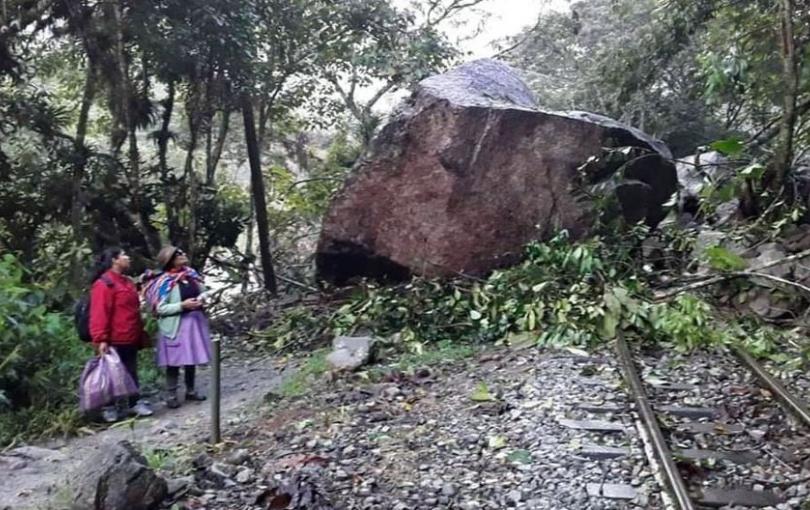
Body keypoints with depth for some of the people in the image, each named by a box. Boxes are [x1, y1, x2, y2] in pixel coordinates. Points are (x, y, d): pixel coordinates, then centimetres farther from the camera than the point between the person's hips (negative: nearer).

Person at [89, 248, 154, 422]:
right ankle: (109, 407, 15)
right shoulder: (103, 284, -14)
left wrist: (140, 333, 22)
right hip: (114, 341, -9)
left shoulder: (127, 282, 15)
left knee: (132, 372, 15)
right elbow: (99, 313, -20)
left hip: (130, 339, 9)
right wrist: (101, 340, -24)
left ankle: (135, 403, 24)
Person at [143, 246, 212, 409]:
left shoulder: (190, 274, 6)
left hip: (195, 321, 6)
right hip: (175, 325, -6)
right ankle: (171, 395, 9)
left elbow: (202, 291, 20)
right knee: (174, 361, -2)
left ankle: (191, 390, 27)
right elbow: (160, 308, -15)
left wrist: (201, 298, -3)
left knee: (192, 358, 14)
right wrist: (182, 305, -22)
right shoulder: (165, 282, -12)